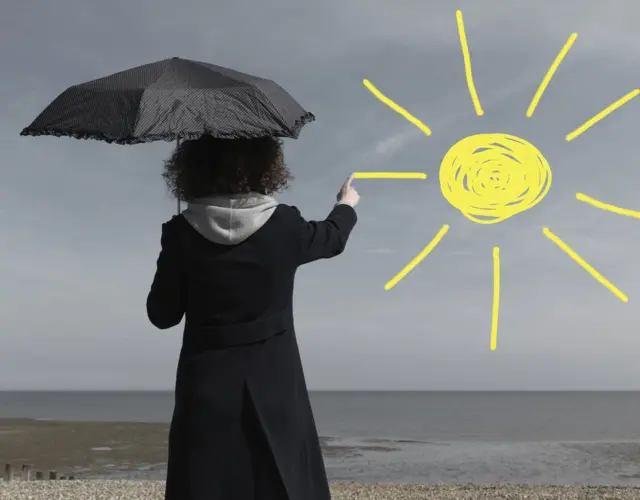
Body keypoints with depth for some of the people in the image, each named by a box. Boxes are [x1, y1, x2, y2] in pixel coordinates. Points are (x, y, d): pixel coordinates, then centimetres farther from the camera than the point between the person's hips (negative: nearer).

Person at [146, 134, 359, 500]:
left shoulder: (182, 234, -8)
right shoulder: (284, 226, -7)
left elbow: (162, 314, 0)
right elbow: (332, 238, 16)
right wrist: (347, 204, 38)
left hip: (208, 387, 0)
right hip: (274, 386, 0)